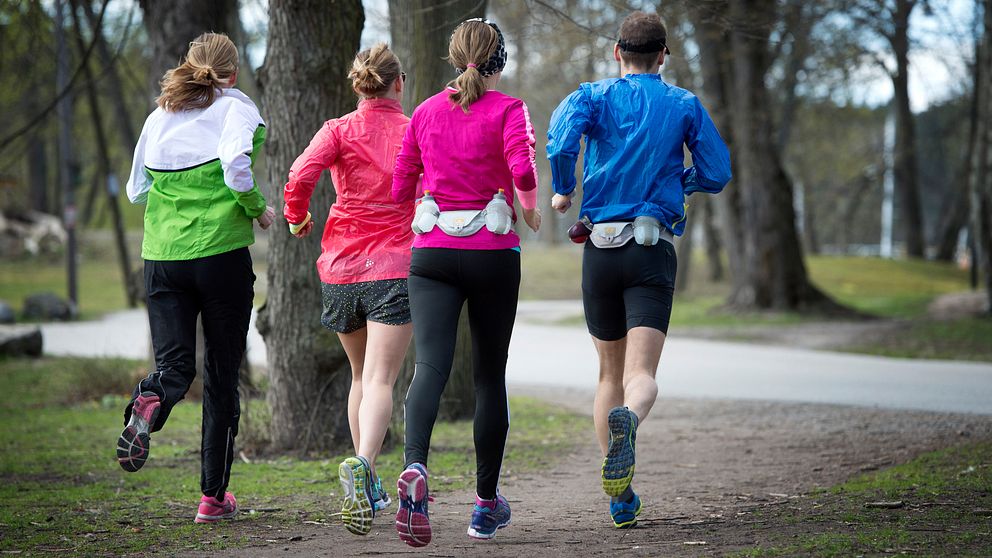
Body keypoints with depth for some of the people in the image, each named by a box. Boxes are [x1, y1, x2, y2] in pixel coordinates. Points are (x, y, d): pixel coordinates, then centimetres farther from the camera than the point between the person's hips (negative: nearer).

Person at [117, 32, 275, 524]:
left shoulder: (160, 117, 12)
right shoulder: (236, 108, -2)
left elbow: (136, 189, 18)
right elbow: (235, 162, -21)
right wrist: (257, 208, -5)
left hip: (162, 255, 3)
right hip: (221, 252, -3)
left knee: (174, 363, 3)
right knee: (222, 376, 8)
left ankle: (148, 404, -35)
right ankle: (214, 495, 9)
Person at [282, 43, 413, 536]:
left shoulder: (339, 130, 1)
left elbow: (301, 175, -15)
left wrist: (296, 216, 3)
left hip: (342, 266, 2)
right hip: (396, 266, -2)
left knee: (361, 375, 20)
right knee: (380, 379, -10)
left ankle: (370, 489, 24)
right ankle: (361, 464, -36)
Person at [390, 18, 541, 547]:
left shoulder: (425, 112, 9)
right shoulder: (507, 109, -2)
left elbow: (399, 187, 12)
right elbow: (522, 167, -19)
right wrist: (530, 210, -1)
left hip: (432, 252, 2)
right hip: (493, 254, -2)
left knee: (430, 366, -10)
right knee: (489, 375, 11)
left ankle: (414, 468, -39)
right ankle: (487, 502, 18)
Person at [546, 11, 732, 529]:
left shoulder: (594, 96, 5)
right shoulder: (684, 105, 8)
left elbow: (561, 133, -16)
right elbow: (717, 175, 8)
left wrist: (562, 191, 0)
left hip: (599, 248, 2)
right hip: (653, 248, -2)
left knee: (611, 373, 16)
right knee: (642, 375, -12)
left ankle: (620, 497, 13)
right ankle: (626, 422, -48)